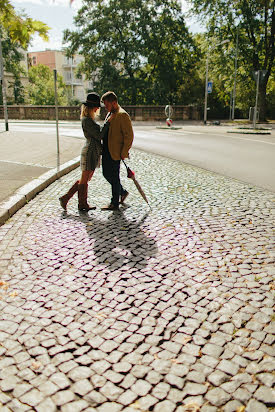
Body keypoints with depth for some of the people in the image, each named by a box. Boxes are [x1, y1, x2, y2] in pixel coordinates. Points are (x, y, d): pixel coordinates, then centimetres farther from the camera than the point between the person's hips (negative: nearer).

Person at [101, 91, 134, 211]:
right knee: (106, 174, 14)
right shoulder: (110, 113, 16)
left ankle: (114, 203, 11)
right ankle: (122, 192, 32)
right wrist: (103, 148, 17)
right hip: (106, 150, 9)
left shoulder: (122, 115, -14)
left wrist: (123, 153, -17)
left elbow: (129, 136, -17)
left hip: (115, 152, -9)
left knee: (114, 177, -1)